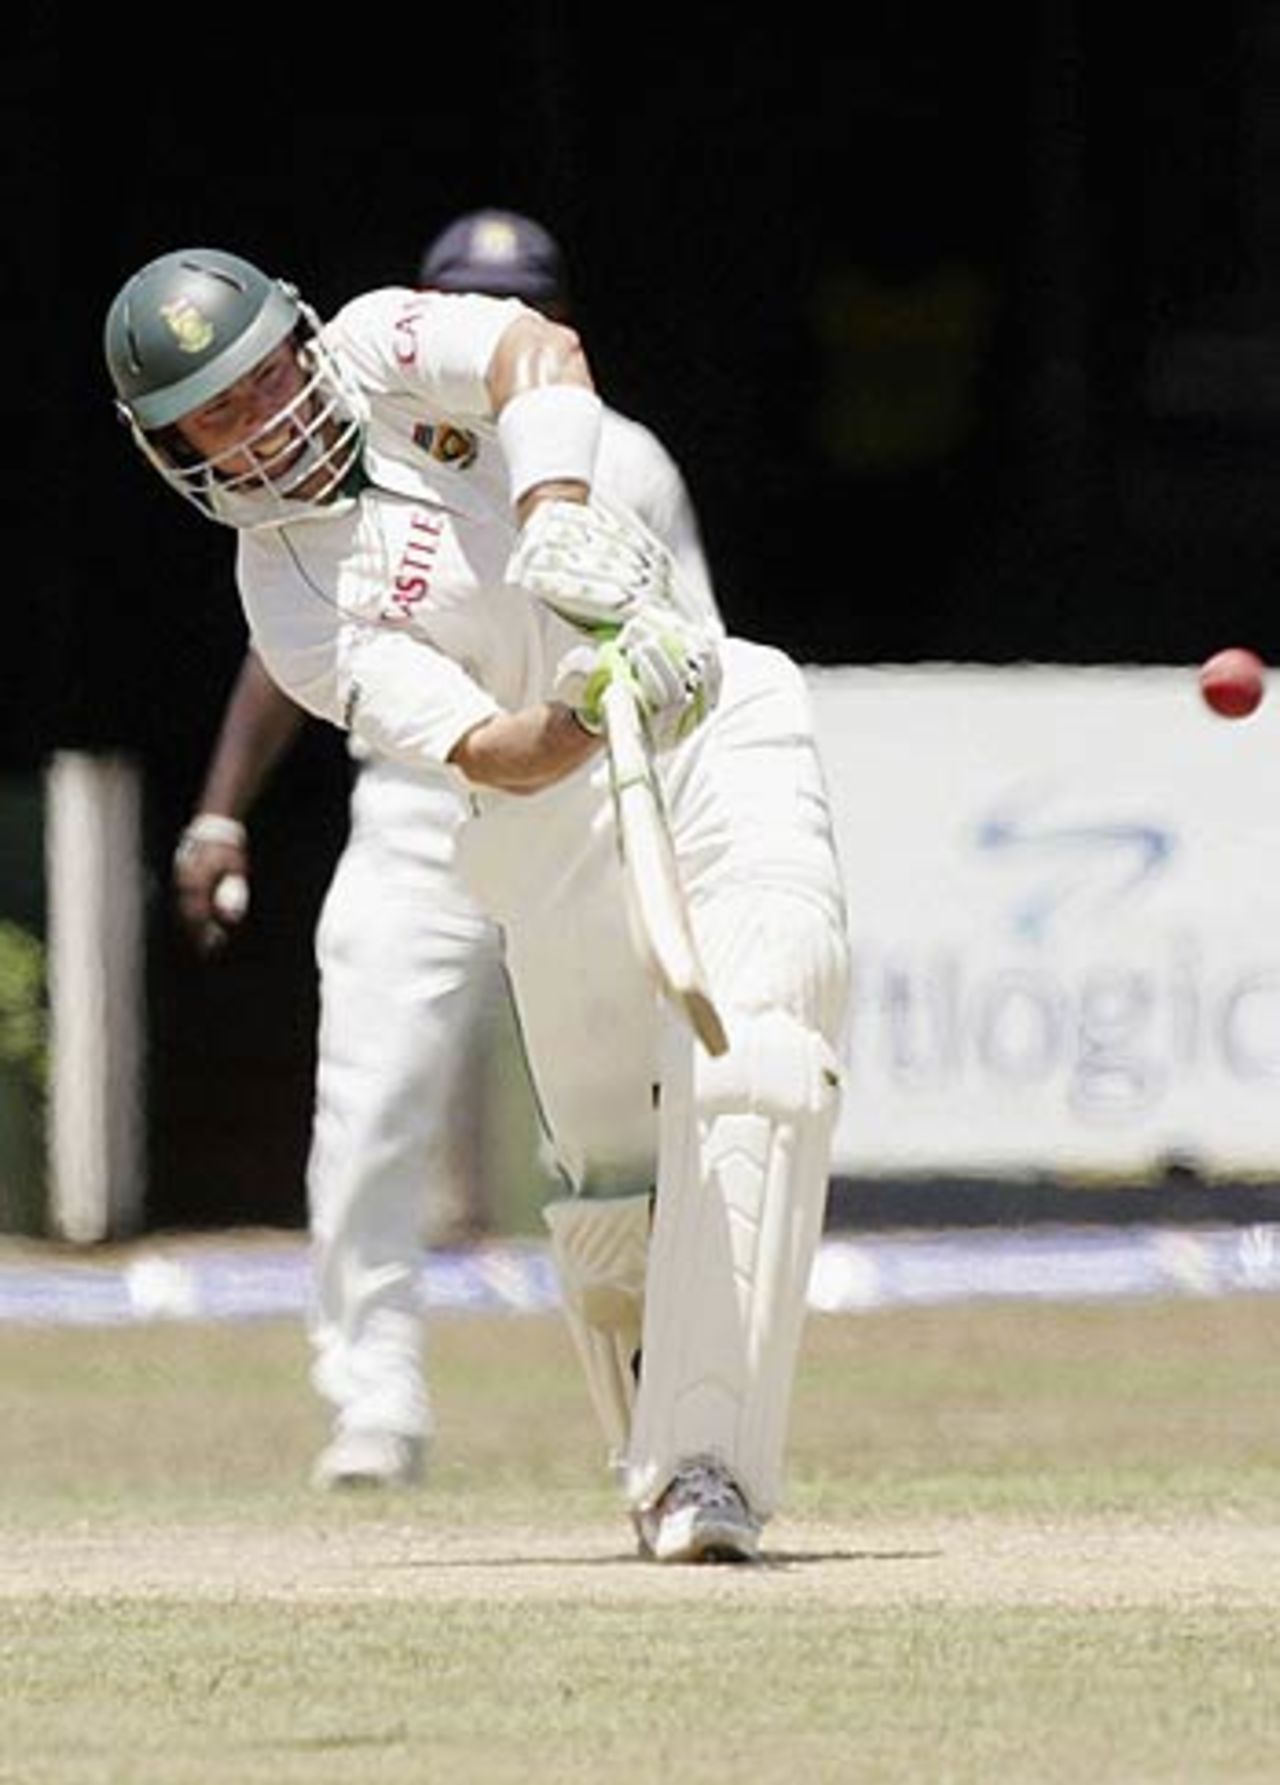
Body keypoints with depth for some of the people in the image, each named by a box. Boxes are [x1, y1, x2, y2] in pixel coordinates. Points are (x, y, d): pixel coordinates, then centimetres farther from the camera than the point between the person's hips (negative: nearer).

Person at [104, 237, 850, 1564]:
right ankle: (658, 1464, 26)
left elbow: (540, 352, -20)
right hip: (558, 829, 0)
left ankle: (705, 1467, -26)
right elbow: (486, 753, -19)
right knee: (614, 1187, 0)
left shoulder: (378, 350, 1)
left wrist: (555, 509, -37)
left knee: (756, 1063, -19)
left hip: (721, 730, 0)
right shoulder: (293, 605, -7)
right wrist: (596, 716, -39)